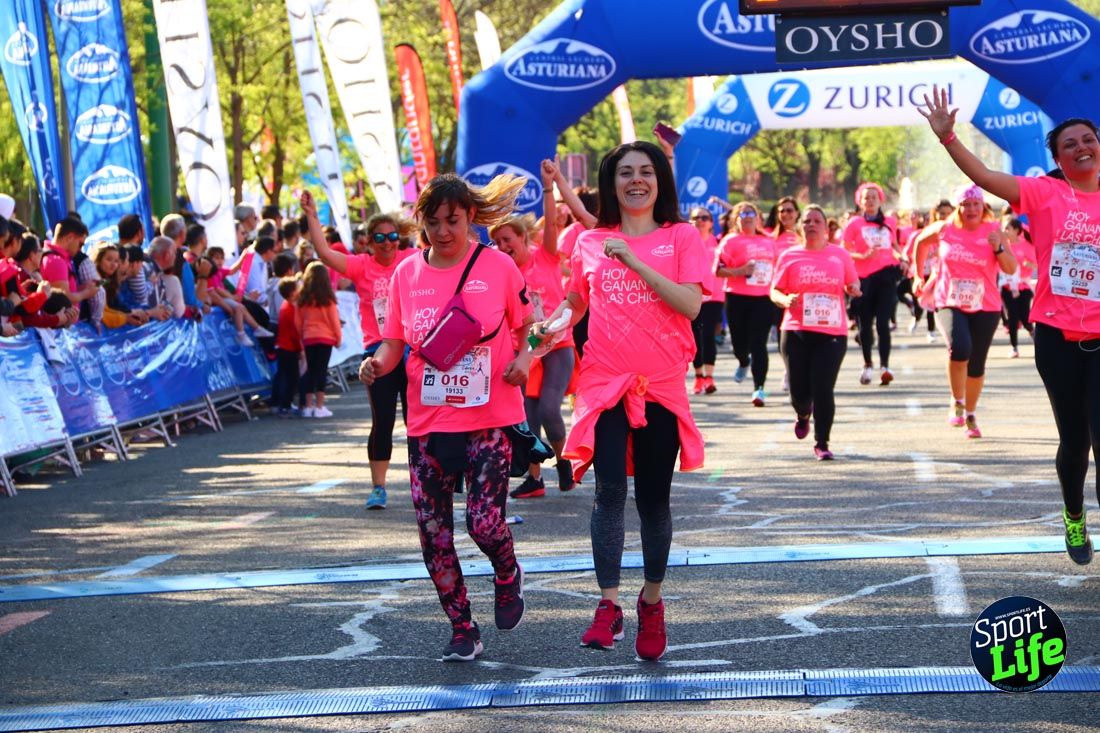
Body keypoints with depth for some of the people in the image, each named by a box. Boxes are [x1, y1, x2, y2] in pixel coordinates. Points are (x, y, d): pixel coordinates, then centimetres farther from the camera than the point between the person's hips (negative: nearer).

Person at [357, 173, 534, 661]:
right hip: (428, 419, 3)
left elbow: (526, 325, 8)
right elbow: (393, 343, 6)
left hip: (489, 415, -3)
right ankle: (462, 629, 16)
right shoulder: (407, 275, 3)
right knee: (433, 531, 2)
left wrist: (524, 357, -12)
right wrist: (377, 363, -15)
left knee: (484, 521, -13)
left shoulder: (498, 266, -3)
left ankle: (508, 577, 23)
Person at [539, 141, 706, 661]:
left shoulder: (681, 237, 2)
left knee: (653, 499, 6)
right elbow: (575, 302, 24)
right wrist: (553, 325, 3)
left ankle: (651, 604, 23)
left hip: (661, 385, -1)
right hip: (605, 382, 1)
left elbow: (691, 305, -12)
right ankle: (608, 605, -17)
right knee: (610, 490, -16)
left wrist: (634, 261, -17)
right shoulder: (590, 242, 9)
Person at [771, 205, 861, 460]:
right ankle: (803, 415, 38)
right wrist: (786, 300, -14)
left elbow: (853, 286, 18)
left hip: (832, 333, 0)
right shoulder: (789, 257, 6)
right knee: (799, 391, 1)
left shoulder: (840, 255, 8)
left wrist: (853, 289, -6)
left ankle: (822, 444, 5)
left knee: (823, 390, -8)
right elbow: (775, 291, 8)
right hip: (796, 333, 0)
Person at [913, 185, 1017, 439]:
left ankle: (970, 414, 30)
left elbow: (1011, 269, -9)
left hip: (985, 308, 1)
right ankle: (957, 403, -5)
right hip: (949, 304, -1)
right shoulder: (944, 229, -2)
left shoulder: (992, 231, -4)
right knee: (959, 348, -27)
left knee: (976, 364, 8)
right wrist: (919, 275, 17)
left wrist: (998, 247, -26)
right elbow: (920, 241, 19)